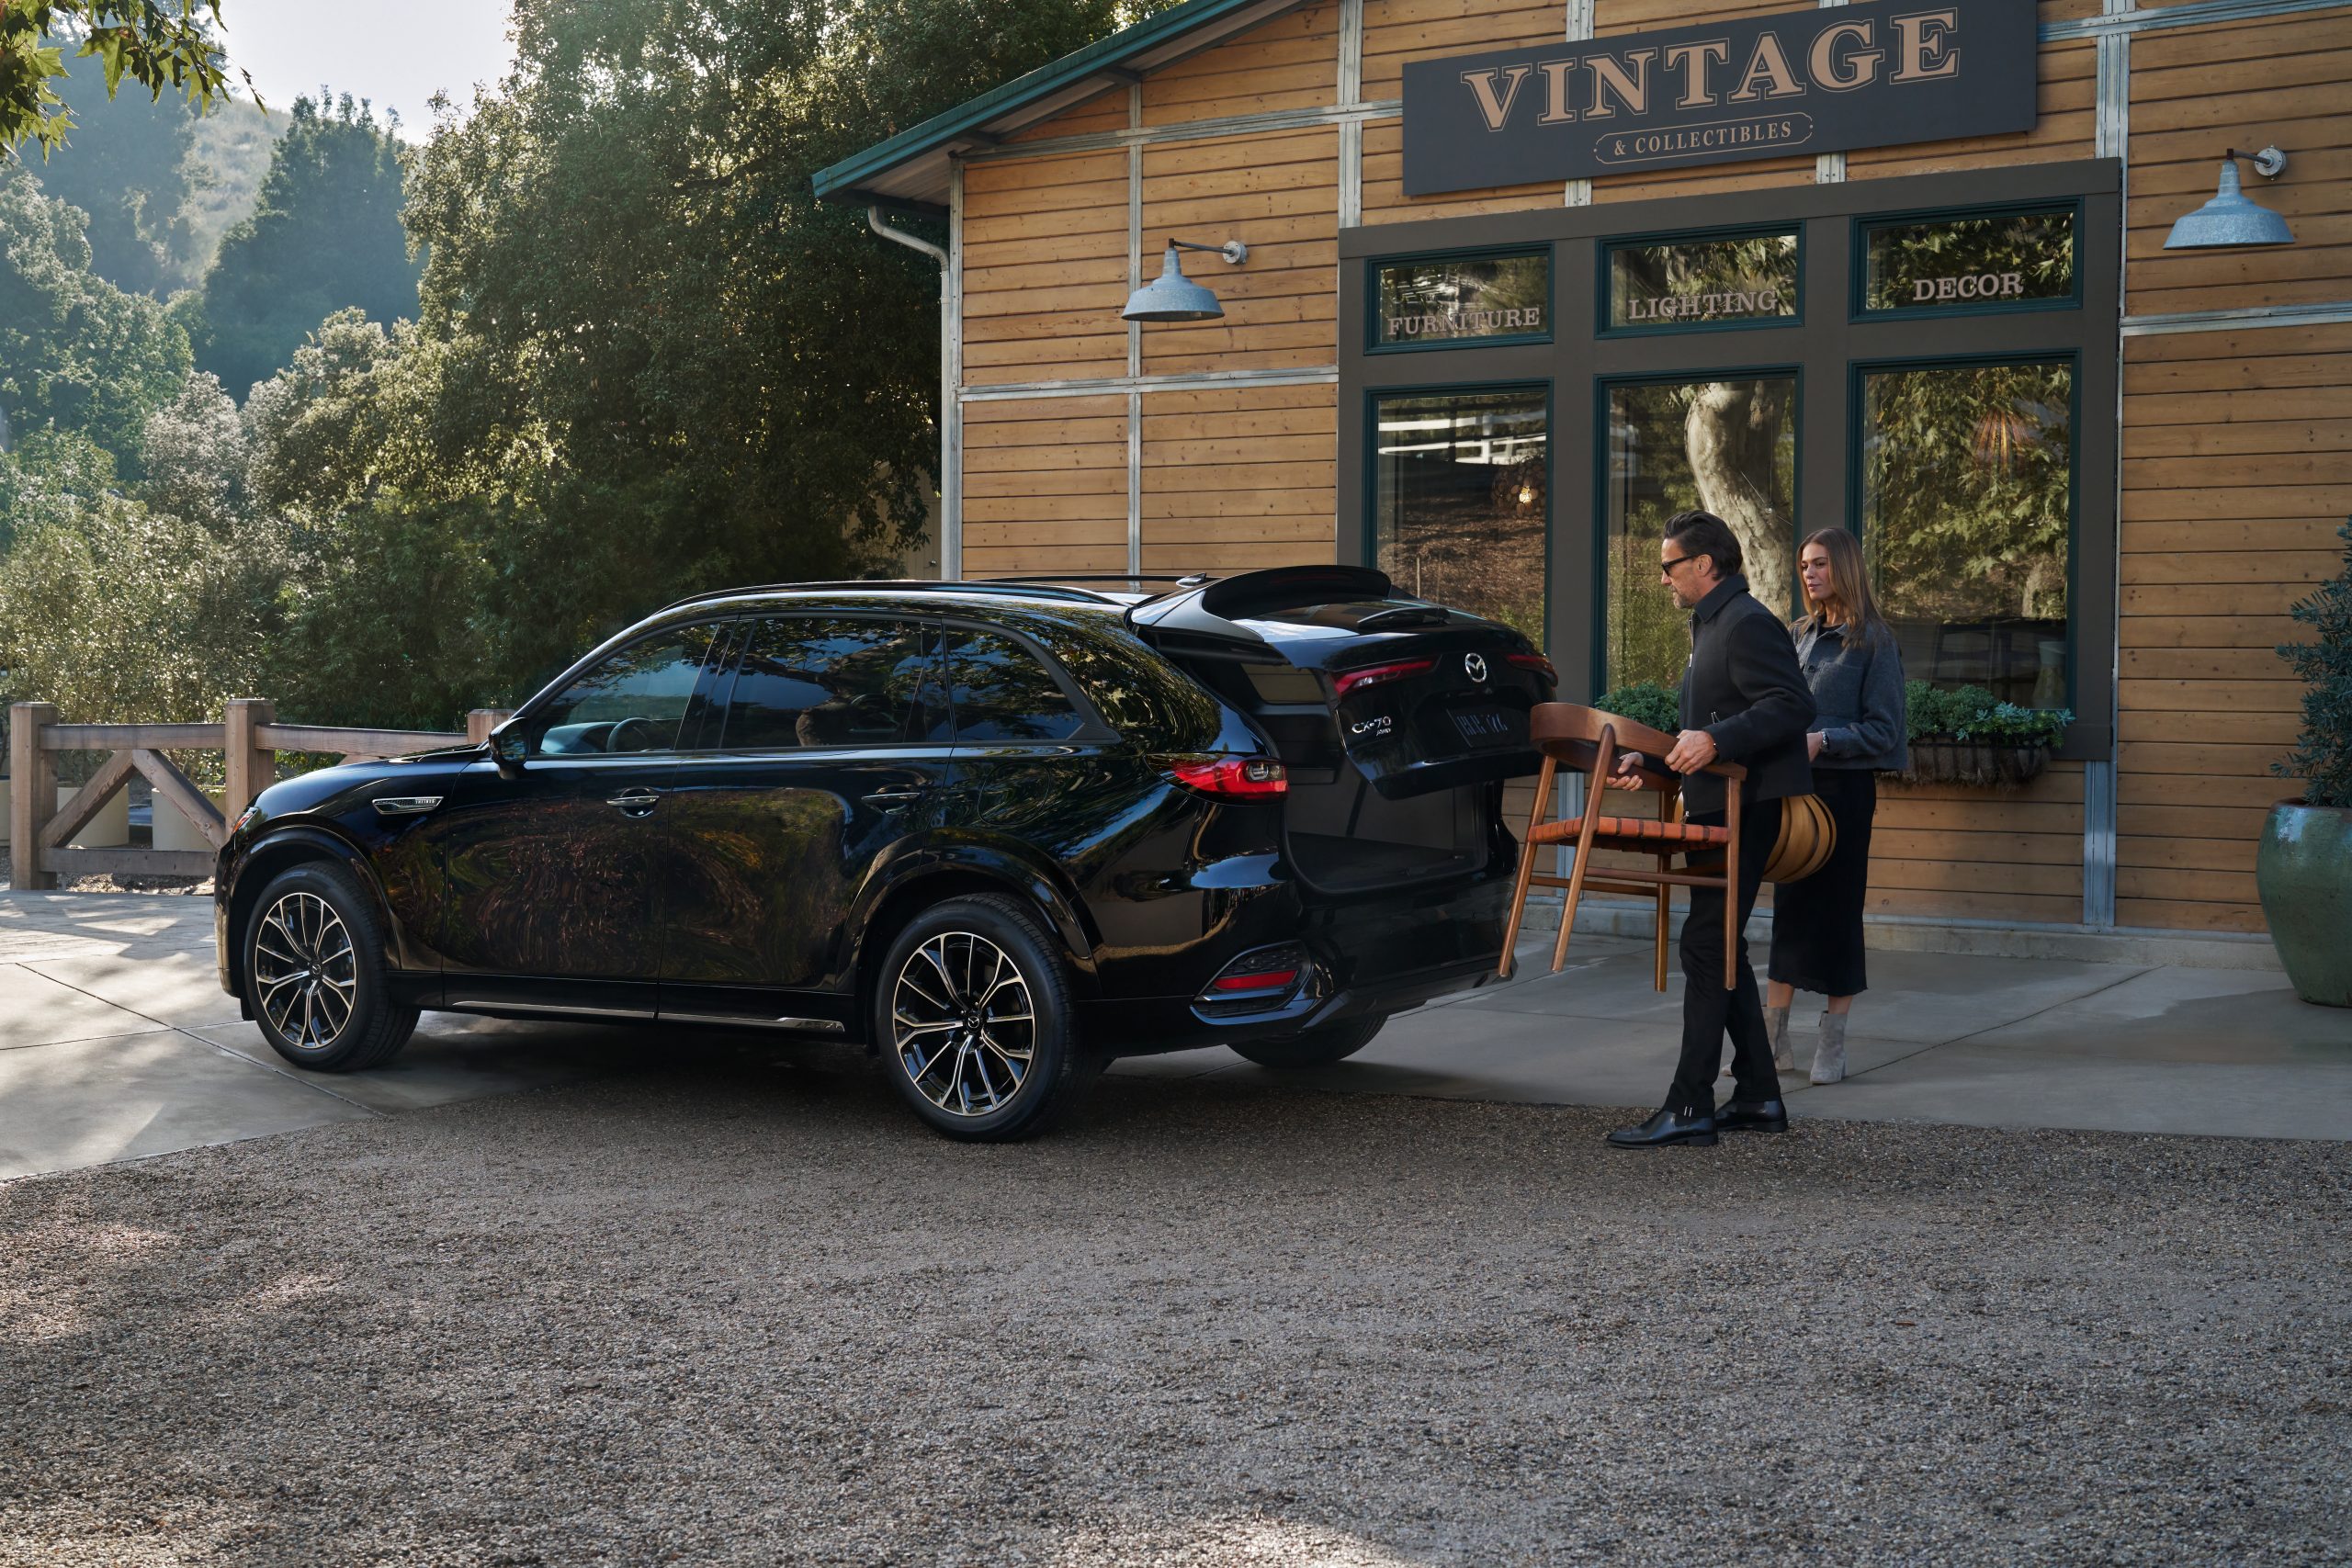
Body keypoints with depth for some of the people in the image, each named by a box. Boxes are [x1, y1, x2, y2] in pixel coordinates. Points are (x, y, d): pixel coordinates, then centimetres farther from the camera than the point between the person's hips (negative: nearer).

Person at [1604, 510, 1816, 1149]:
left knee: (1706, 946, -12)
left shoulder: (1748, 624, -13)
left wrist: (1714, 741, -33)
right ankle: (1757, 1096, 16)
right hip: (1719, 809, 11)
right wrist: (1652, 758, 20)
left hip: (1744, 809, -11)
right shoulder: (1713, 625, 21)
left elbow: (1791, 706, -24)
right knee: (1720, 948, 12)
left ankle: (1689, 1107, -11)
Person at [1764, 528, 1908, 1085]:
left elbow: (1882, 730, -10)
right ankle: (1773, 1039, 11)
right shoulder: (1800, 635, 13)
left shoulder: (1873, 640, -6)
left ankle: (1833, 1046, 6)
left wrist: (1823, 741, -22)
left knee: (1837, 909, -1)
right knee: (1788, 906, 7)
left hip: (1845, 788, -6)